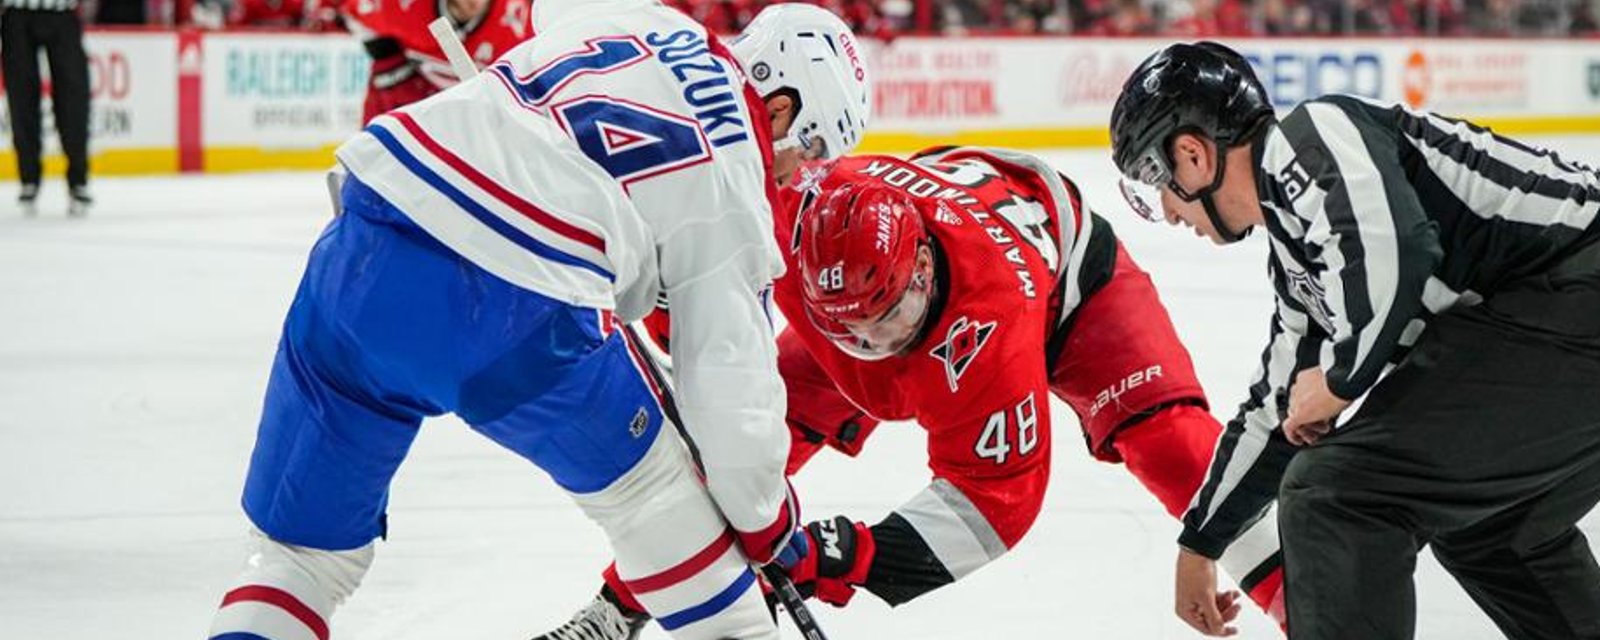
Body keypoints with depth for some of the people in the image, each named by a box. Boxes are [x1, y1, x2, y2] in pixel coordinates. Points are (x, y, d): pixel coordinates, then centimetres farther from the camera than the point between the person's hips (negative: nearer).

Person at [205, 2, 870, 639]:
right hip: (517, 314, -5)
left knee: (306, 544, 17)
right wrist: (767, 523, 22)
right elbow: (729, 383, 7)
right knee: (647, 485, 23)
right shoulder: (733, 191, 9)